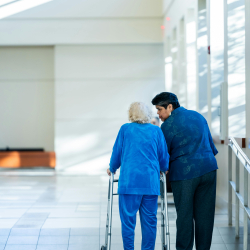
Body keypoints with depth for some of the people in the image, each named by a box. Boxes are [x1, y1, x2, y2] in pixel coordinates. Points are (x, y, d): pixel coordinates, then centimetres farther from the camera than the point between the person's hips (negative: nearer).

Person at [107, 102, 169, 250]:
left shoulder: (125, 129, 6)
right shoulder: (156, 131, 9)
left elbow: (117, 153, 13)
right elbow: (164, 156, 14)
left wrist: (112, 169, 32)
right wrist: (164, 169, 35)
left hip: (129, 181, -1)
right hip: (151, 182, 2)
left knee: (128, 219, 2)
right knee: (149, 220, 6)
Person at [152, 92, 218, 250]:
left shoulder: (168, 125, -6)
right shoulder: (198, 116, 13)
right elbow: (210, 143, 19)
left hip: (184, 173, -6)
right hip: (208, 169, 6)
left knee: (185, 215, 2)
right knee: (205, 214, 8)